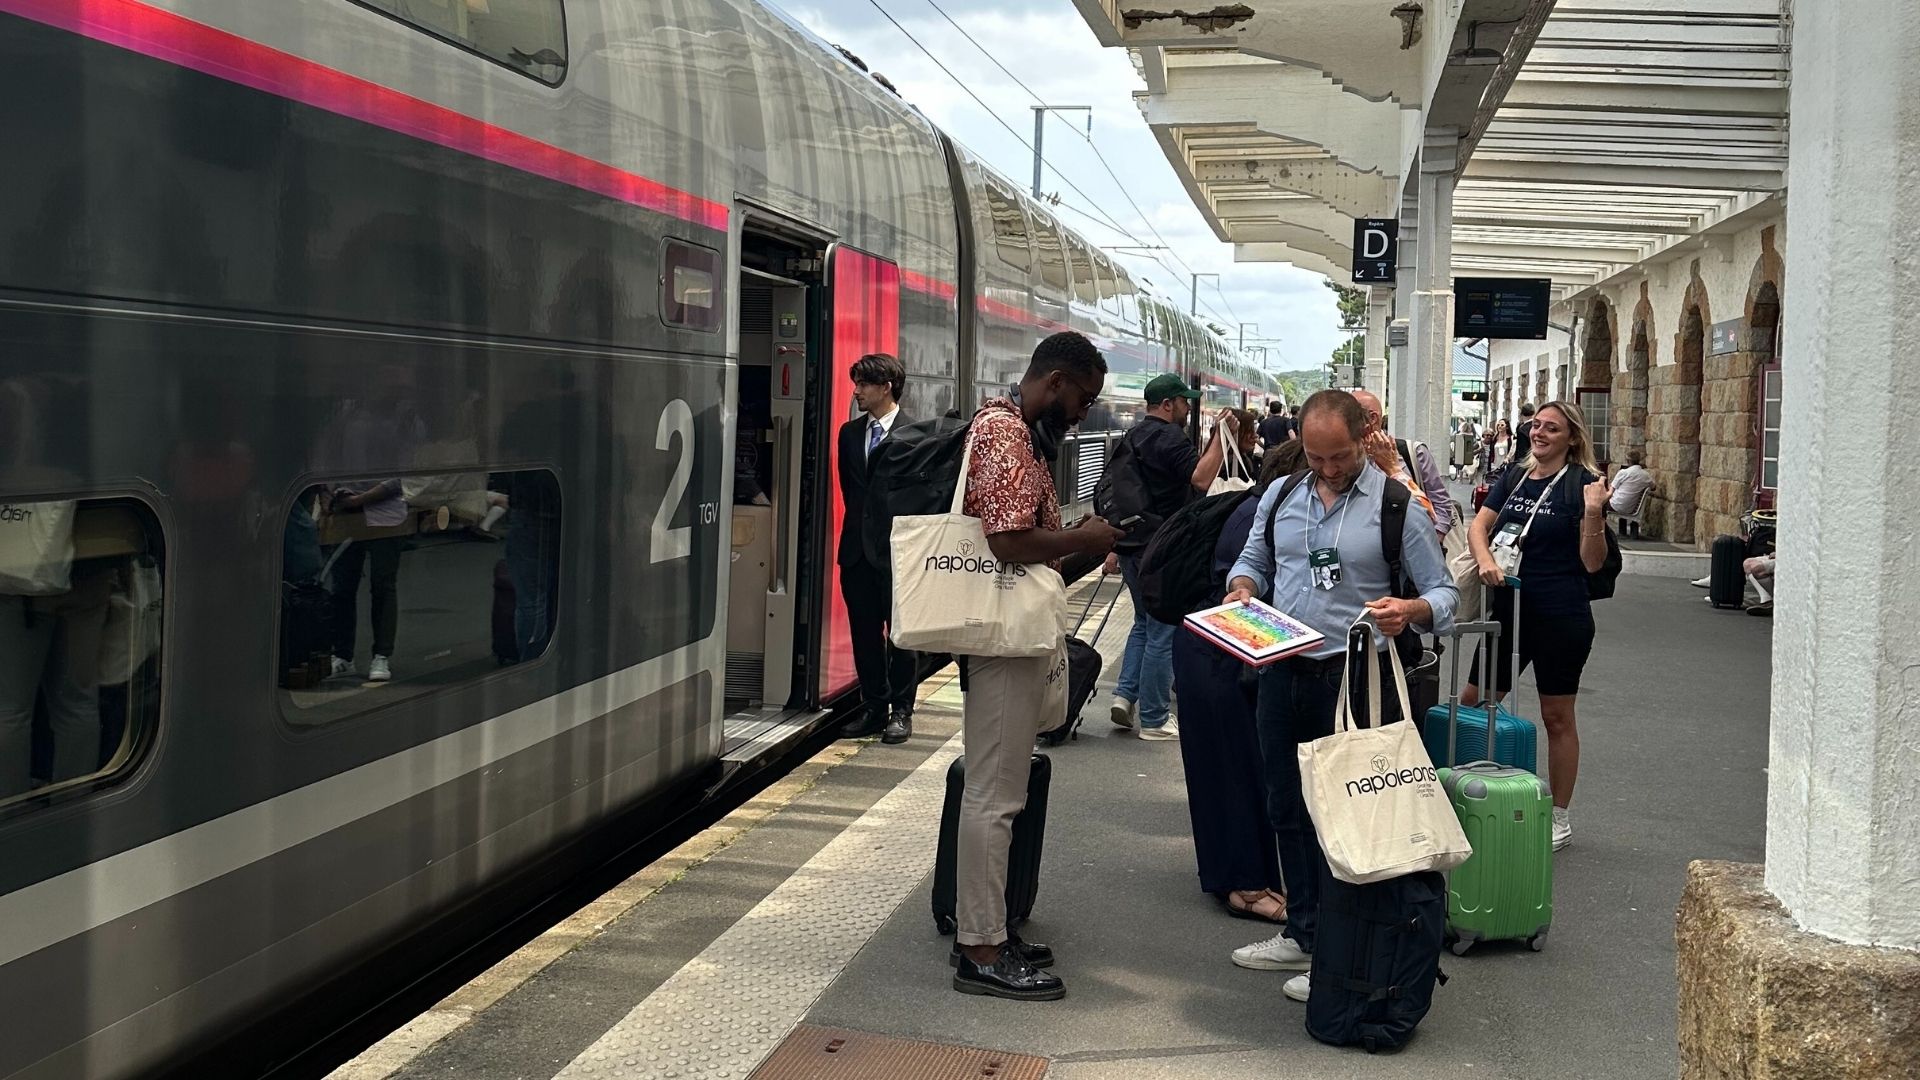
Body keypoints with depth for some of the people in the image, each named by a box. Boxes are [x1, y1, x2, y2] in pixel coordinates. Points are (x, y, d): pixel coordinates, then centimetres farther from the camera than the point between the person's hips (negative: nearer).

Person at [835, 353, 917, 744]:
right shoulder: (850, 432, 10)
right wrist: (859, 527, 11)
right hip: (858, 548, 5)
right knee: (864, 632, 9)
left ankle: (901, 711, 13)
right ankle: (874, 708, 20)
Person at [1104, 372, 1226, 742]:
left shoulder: (1132, 438, 15)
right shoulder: (1170, 437, -13)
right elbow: (1201, 479, -27)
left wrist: (1114, 547, 22)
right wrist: (1220, 436, -18)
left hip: (1131, 545, 9)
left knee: (1144, 623, 21)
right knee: (1163, 633, -2)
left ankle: (1125, 695, 11)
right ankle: (1153, 720, 3)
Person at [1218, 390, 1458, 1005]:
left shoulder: (1397, 505, -5)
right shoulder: (1279, 497, 9)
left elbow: (1444, 593, -3)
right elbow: (1252, 560, 22)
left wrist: (1410, 610, -25)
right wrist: (1243, 588, -1)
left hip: (1354, 678, -6)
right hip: (1282, 674, 6)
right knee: (1288, 809, 14)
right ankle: (1303, 935, 27)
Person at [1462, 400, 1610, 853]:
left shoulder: (1582, 483, -7)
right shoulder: (1514, 477, 9)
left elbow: (1593, 562, -9)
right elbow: (1478, 527, 8)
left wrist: (1593, 513, -24)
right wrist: (1484, 558, -12)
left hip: (1561, 618, -5)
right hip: (1510, 609, 6)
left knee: (1557, 717, 5)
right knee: (1473, 702, 5)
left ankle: (1559, 817, 17)